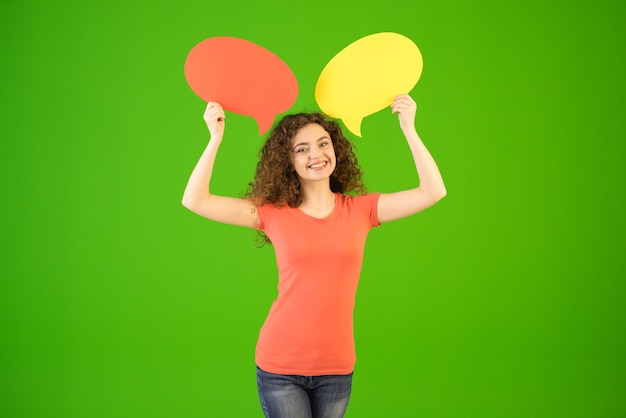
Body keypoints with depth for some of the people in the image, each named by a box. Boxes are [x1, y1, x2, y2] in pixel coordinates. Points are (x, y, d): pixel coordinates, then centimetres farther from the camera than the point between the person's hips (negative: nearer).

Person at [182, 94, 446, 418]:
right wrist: (216, 138, -13)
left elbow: (433, 191, -7)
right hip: (280, 366, -1)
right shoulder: (274, 214, -2)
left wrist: (409, 130, -13)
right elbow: (194, 200, -8)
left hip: (336, 367, 2)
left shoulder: (360, 210, 1)